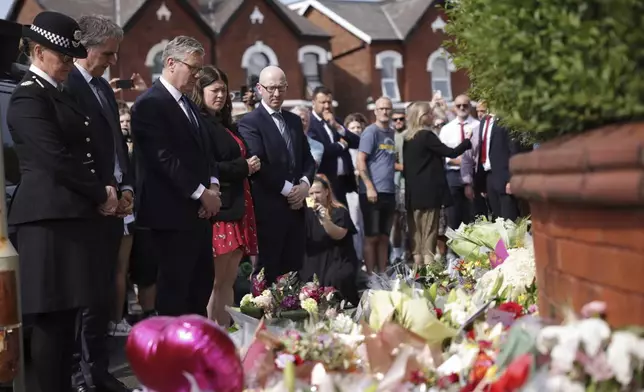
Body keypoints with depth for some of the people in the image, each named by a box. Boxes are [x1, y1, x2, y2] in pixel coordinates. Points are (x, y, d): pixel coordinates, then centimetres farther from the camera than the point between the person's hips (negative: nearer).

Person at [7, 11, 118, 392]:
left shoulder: (62, 94, 19)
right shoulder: (29, 97, -10)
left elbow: (89, 150, 20)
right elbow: (57, 160, -17)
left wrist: (106, 189, 2)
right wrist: (101, 195, -8)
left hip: (75, 214, 9)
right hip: (51, 218, -9)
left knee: (68, 314, 10)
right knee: (52, 318, -5)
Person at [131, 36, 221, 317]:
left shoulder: (187, 103, 17)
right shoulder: (150, 104, -13)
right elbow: (165, 159, -19)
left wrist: (212, 186, 1)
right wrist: (202, 193, -16)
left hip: (198, 211, 9)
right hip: (173, 212, -9)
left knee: (202, 281, 13)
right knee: (174, 286, -3)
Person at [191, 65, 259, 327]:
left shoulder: (226, 125, 19)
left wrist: (251, 166, 6)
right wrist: (243, 167, -11)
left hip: (236, 208, 9)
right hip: (217, 210, -9)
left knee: (228, 281, 8)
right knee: (216, 282, -7)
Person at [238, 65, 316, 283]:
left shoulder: (294, 121, 16)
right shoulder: (250, 122, -7)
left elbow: (308, 158, 16)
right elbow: (257, 165, -16)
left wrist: (304, 184, -3)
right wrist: (288, 189, -14)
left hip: (295, 205, 7)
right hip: (269, 208, -7)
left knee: (294, 269, 9)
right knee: (268, 271, 0)